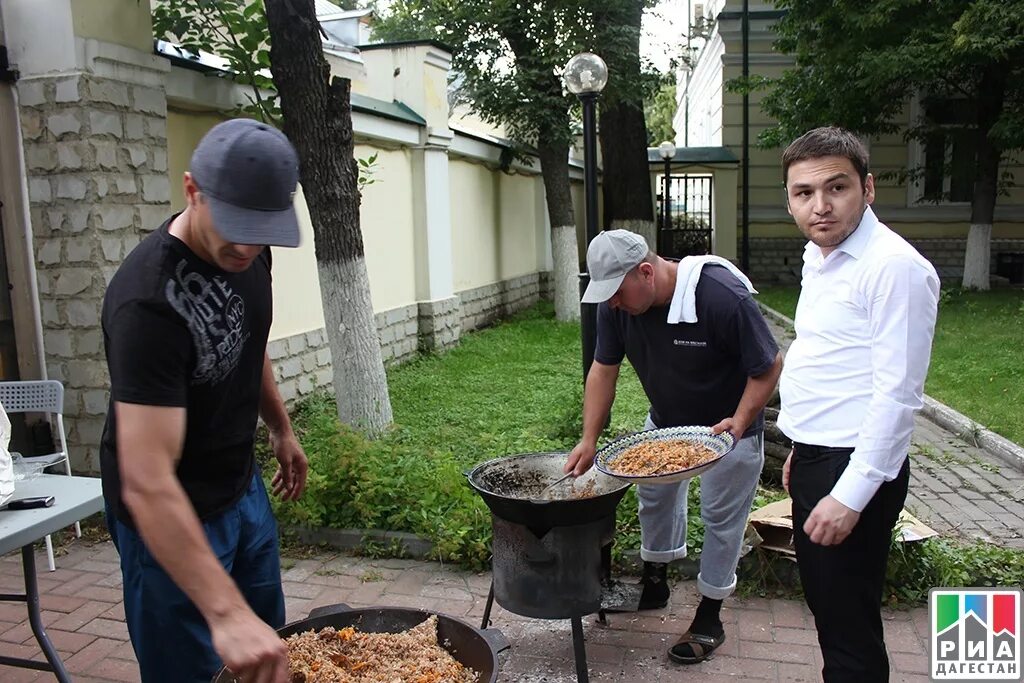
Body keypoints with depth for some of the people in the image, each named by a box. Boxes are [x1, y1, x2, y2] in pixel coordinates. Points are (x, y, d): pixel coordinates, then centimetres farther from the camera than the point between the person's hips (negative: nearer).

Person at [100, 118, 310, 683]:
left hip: (244, 488, 8)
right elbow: (146, 484, -38)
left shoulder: (245, 249, -7)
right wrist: (226, 612, -44)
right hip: (172, 516, -7)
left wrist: (281, 428, 19)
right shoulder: (149, 300, -32)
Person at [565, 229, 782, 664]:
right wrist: (589, 440, -16)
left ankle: (710, 616, 22)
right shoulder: (616, 305, -18)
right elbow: (603, 370, -11)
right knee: (654, 495, 17)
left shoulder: (722, 297, -35)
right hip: (665, 420, 6)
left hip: (728, 427, -5)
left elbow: (769, 366, -24)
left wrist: (739, 421, -34)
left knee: (720, 517, 4)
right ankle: (654, 584, 39)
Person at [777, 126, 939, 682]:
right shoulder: (819, 257, 10)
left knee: (849, 631, 5)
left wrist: (850, 494, -21)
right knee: (824, 607, 22)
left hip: (856, 469, -9)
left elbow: (896, 393, -22)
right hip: (815, 460, 9)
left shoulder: (893, 267, -19)